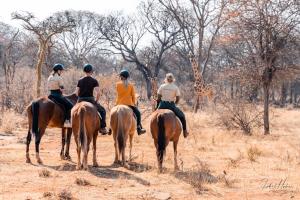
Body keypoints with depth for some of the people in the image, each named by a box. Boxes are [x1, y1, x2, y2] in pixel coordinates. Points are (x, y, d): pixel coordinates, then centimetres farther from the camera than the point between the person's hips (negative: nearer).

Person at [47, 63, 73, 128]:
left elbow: (49, 87, 15)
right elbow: (62, 89, -13)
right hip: (58, 95, -8)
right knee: (70, 105, -4)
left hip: (51, 95, 8)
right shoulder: (59, 78, -13)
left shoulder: (50, 78, 11)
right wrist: (60, 90, 6)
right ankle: (67, 121, -13)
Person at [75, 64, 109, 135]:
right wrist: (96, 101, 3)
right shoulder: (94, 81, -3)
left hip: (81, 101, 3)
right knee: (102, 111, 16)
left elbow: (76, 93, 4)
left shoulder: (80, 81, 6)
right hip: (90, 100, -3)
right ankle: (102, 128, 6)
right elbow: (98, 93, -12)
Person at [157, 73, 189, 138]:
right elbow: (178, 99, -4)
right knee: (182, 116, 19)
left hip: (162, 105, 1)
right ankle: (184, 131, 17)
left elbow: (158, 98, 0)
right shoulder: (176, 88, -3)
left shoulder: (162, 86, 0)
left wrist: (158, 105, 15)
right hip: (171, 105, -1)